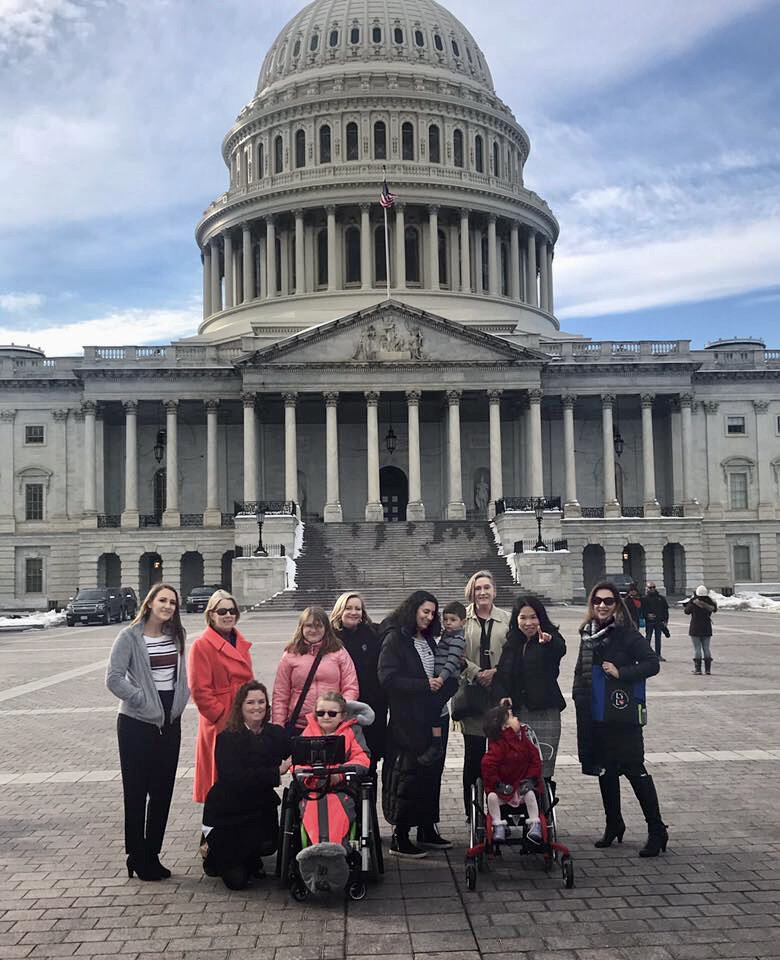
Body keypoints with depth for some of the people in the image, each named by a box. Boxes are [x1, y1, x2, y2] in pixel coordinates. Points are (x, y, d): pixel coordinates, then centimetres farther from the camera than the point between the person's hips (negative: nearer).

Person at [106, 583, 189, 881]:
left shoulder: (176, 635, 7)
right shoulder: (130, 637, -9)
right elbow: (114, 678, -14)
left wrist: (180, 701, 4)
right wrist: (143, 699, -15)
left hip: (170, 723, 5)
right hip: (137, 723, -5)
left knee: (163, 792, 10)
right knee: (136, 791, 3)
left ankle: (152, 854, 22)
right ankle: (137, 856, 14)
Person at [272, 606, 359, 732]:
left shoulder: (339, 652, 7)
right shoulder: (290, 656, 7)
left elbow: (351, 688, 4)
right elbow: (280, 695, 6)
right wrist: (278, 727, -2)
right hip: (297, 727, 0)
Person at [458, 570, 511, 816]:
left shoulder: (506, 619, 6)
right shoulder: (463, 618, 1)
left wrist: (495, 672, -11)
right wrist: (476, 673, -12)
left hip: (500, 693, 1)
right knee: (473, 754, 3)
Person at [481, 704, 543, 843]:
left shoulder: (523, 739, 3)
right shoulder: (498, 745, -17)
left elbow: (535, 759, 6)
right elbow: (487, 765, -22)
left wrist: (531, 778, -6)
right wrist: (498, 784, -21)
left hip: (521, 784, 3)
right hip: (503, 785, -3)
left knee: (530, 794, -24)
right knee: (492, 797, -28)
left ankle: (535, 825, -10)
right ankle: (499, 826, -11)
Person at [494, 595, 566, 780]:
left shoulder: (551, 637, -2)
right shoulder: (511, 644, 12)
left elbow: (560, 650, -26)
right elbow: (500, 676, 14)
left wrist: (550, 642, -48)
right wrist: (503, 696, -6)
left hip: (544, 715, -4)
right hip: (516, 714, 4)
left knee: (542, 771, -7)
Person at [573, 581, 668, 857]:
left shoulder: (627, 634, -10)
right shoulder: (588, 634, 9)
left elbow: (652, 664, -11)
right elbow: (580, 671, 17)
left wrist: (621, 673, -19)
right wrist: (580, 698, 6)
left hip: (622, 715, -6)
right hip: (595, 716, 6)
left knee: (634, 770, -4)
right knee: (605, 771, 14)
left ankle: (656, 831, 6)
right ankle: (613, 826, 28)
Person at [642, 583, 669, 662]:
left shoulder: (661, 598, 7)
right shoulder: (645, 598, -1)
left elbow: (665, 609, 9)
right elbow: (642, 610, -2)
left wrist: (665, 620, 2)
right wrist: (647, 615, -18)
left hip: (659, 622, 3)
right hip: (649, 622, -3)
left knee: (658, 639, 9)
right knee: (648, 638, -2)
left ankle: (658, 655, 16)